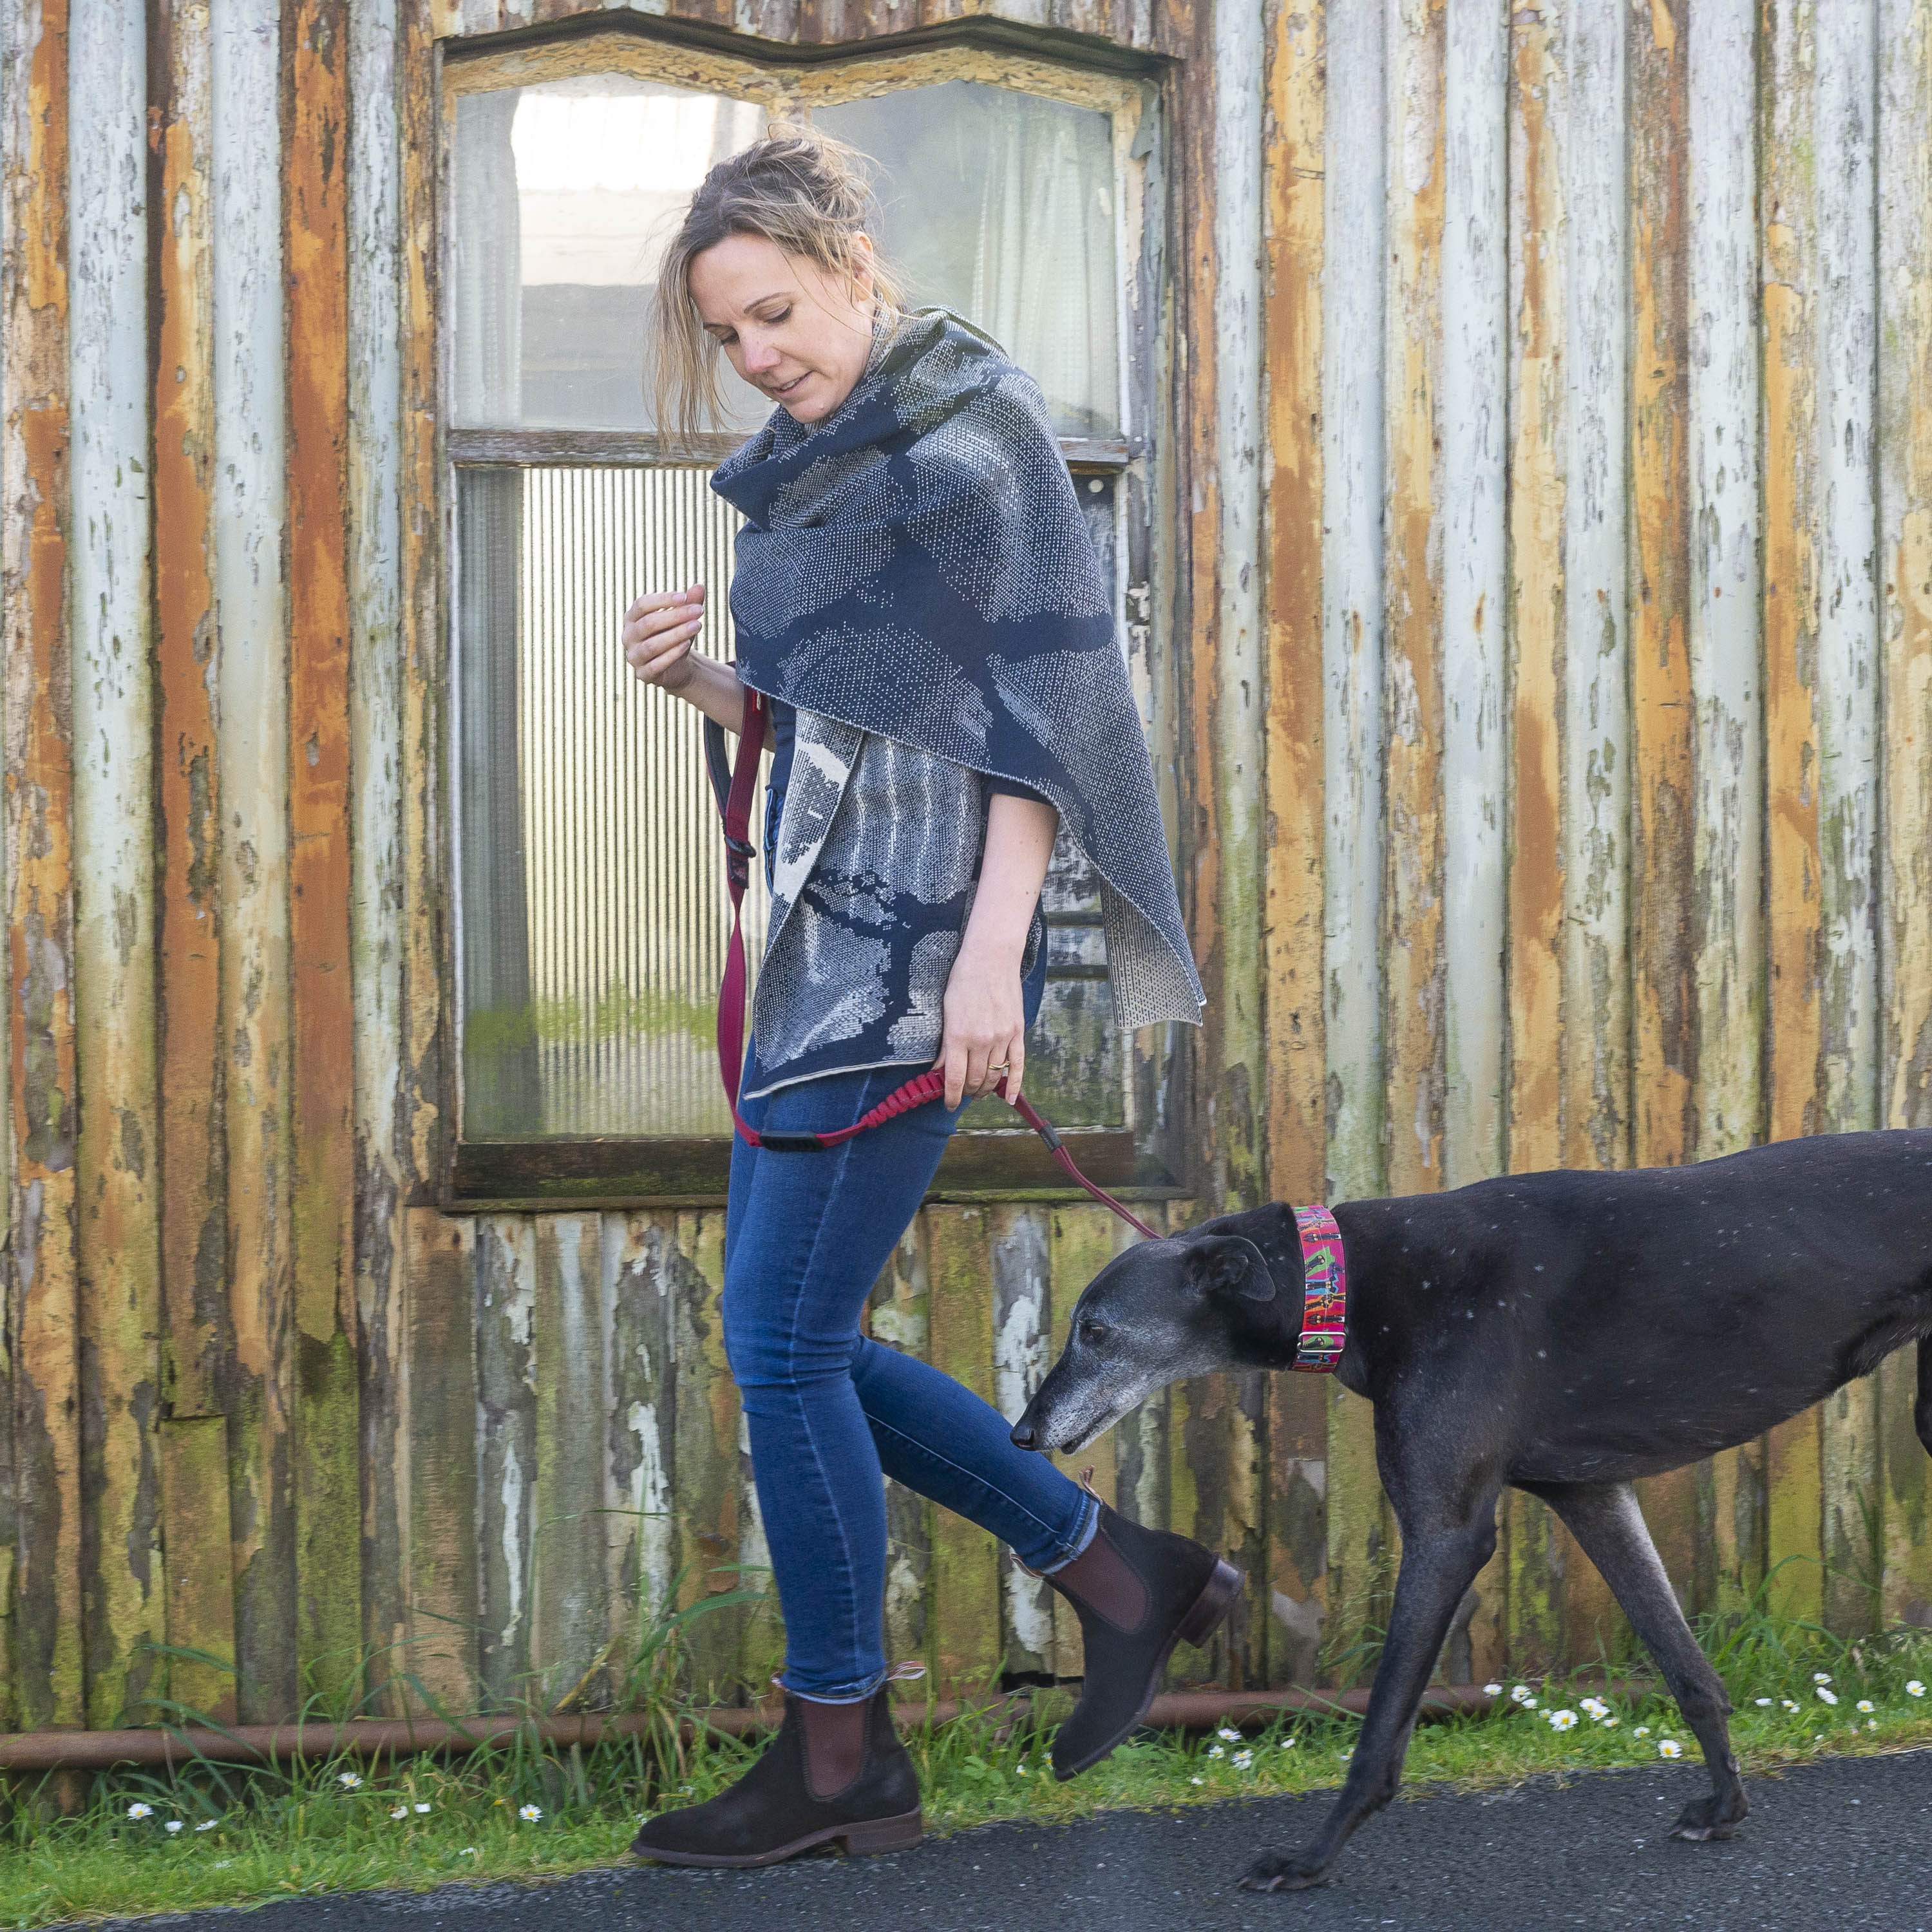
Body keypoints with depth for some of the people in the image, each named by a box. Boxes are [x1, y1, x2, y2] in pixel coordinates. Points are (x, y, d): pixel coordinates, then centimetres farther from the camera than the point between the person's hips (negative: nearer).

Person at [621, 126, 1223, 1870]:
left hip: (917, 936, -9)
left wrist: (992, 951, -21)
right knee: (795, 1335, 10)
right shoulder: (811, 469, 17)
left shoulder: (973, 430, -7)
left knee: (781, 1336, -7)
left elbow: (1036, 699, -14)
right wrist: (696, 680, 2)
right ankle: (1122, 1575, 19)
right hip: (829, 928, 9)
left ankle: (843, 1758, 5)